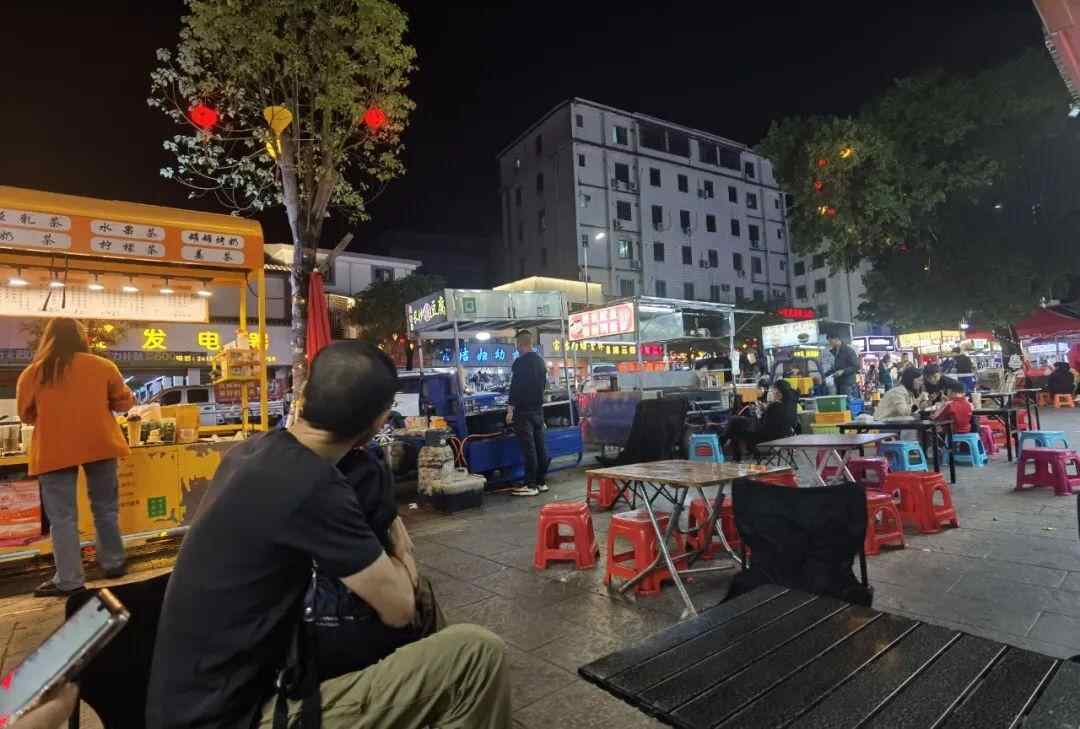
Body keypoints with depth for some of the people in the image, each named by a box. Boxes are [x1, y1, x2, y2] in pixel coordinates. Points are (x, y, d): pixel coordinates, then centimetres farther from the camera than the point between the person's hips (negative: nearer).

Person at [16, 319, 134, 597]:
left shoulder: (32, 373, 0)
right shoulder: (103, 366, -2)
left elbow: (26, 415, 12)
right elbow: (124, 402, 6)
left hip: (54, 451, -1)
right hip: (99, 445, 1)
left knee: (62, 516, 5)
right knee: (105, 508, 14)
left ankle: (69, 579, 8)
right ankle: (113, 563, 24)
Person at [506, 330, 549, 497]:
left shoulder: (520, 362, -13)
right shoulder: (540, 361, 13)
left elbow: (515, 387, -17)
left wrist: (510, 409, -15)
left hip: (523, 410, -8)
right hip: (538, 408, 8)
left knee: (528, 448, -6)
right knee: (540, 445, 9)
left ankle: (530, 485, -4)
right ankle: (541, 481, 16)